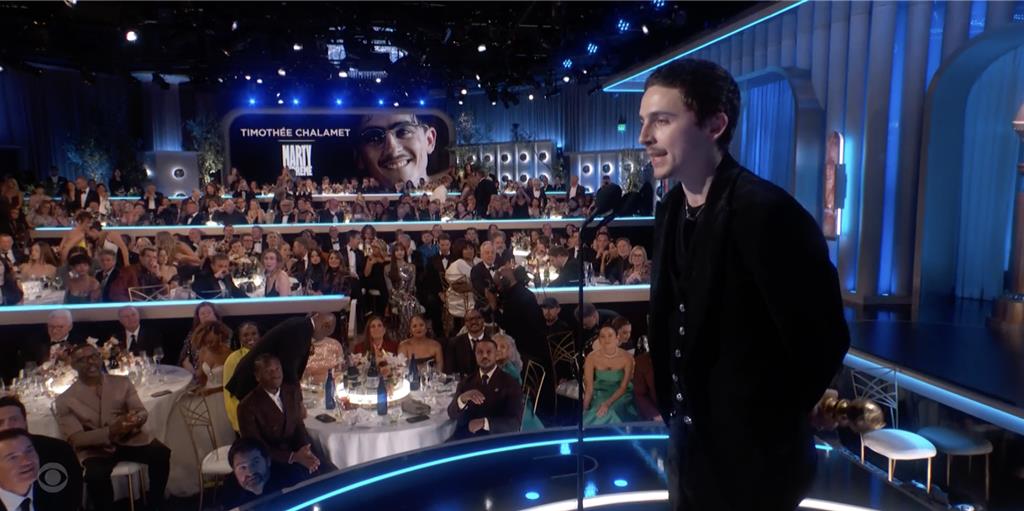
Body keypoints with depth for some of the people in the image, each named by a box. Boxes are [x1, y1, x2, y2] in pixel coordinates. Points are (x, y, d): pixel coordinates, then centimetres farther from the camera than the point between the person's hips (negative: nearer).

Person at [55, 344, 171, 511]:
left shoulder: (122, 382, 9)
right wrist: (110, 432, -27)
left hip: (129, 439, 2)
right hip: (95, 449, -2)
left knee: (161, 453, -24)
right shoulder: (66, 399, 1)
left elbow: (142, 412, 2)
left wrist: (135, 420, -25)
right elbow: (76, 438, -9)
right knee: (96, 475, -34)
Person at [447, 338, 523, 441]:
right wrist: (462, 398, -18)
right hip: (464, 437, 4)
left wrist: (484, 423, -22)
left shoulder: (510, 383, 0)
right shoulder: (466, 382, 13)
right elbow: (452, 415, 4)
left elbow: (515, 422, -9)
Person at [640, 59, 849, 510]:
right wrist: (673, 408, 9)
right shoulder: (671, 209, 1)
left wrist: (771, 425, -8)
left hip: (751, 453, -7)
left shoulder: (767, 212, -24)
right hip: (689, 441, 7)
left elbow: (821, 341, -20)